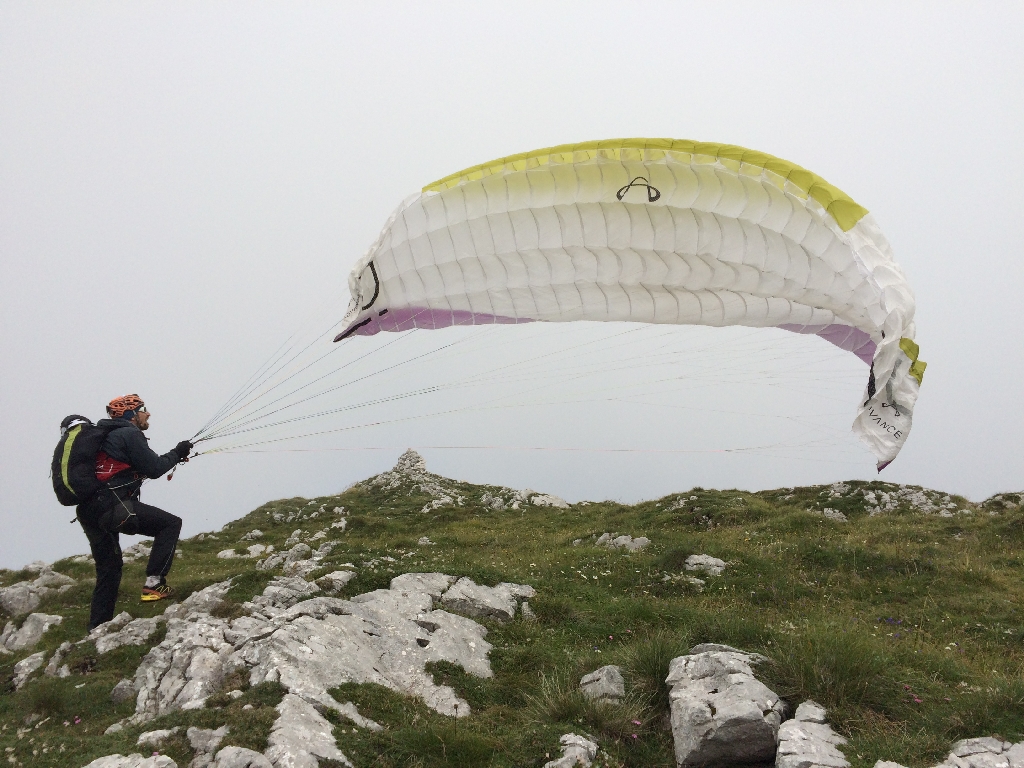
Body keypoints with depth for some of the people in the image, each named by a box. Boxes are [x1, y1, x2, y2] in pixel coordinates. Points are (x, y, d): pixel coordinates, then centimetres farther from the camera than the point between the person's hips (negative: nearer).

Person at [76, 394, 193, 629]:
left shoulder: (107, 435, 25)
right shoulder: (130, 434, -4)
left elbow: (141, 467, 28)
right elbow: (154, 468, -6)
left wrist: (174, 456, 25)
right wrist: (177, 452, 9)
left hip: (89, 512, 10)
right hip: (113, 507, -10)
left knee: (108, 568, 20)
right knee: (170, 523, -2)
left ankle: (97, 627, 22)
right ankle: (153, 583, -9)